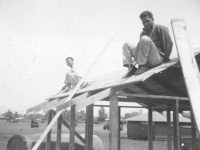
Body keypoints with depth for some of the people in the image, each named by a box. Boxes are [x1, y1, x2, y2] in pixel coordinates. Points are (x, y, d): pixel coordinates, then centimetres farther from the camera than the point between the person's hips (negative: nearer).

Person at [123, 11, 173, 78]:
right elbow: (140, 48, 19)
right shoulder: (143, 33, 21)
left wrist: (166, 58, -5)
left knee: (145, 39, -29)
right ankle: (130, 67, -17)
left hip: (157, 58, -6)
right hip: (146, 61, 6)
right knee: (126, 45, 4)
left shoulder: (160, 28, 3)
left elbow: (169, 43, -4)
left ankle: (141, 67, -29)